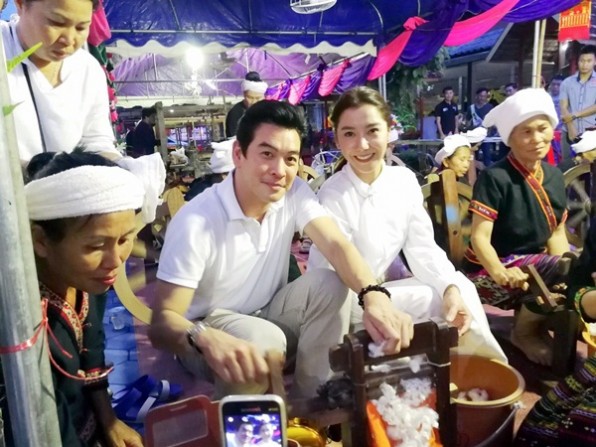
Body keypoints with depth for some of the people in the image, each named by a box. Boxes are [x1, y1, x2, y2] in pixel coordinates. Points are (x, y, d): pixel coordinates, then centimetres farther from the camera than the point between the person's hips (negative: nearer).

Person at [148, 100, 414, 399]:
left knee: (329, 284, -21)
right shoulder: (196, 223, -27)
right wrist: (205, 338, -53)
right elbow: (161, 321, -28)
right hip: (210, 331, -4)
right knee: (264, 340, -35)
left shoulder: (294, 192, -10)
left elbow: (336, 244, -24)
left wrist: (374, 296, -46)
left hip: (267, 316, 5)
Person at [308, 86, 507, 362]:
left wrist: (451, 288, -20)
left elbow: (422, 247, -3)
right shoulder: (333, 197, -22)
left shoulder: (404, 180, -4)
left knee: (460, 288, -12)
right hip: (344, 301, -5)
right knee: (436, 300, -16)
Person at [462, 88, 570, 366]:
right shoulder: (494, 177, -15)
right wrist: (499, 271, -39)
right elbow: (480, 237, -20)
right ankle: (525, 331, -1)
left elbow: (557, 233, 8)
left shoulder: (554, 176, 6)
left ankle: (528, 311, 7)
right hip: (489, 272, -7)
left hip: (531, 263, 7)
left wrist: (569, 266, -12)